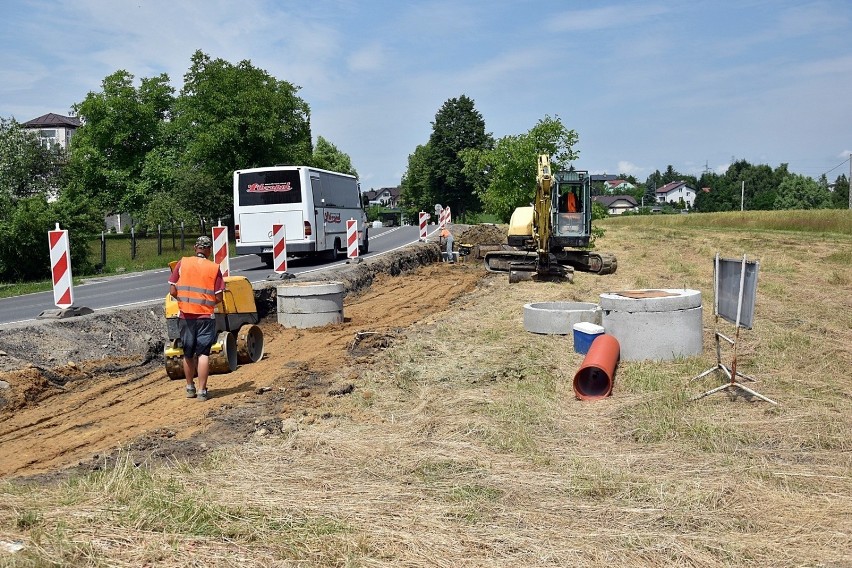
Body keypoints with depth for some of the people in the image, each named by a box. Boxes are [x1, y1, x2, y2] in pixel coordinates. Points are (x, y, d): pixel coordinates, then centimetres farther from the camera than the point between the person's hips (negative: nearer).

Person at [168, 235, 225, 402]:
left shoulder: (182, 263, -1)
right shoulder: (214, 268, -5)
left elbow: (173, 291, -1)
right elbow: (218, 297, -6)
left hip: (185, 315, 2)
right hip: (206, 316, -2)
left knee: (188, 354, 15)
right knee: (203, 354, 2)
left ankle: (190, 388, 28)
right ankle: (202, 391, 1)